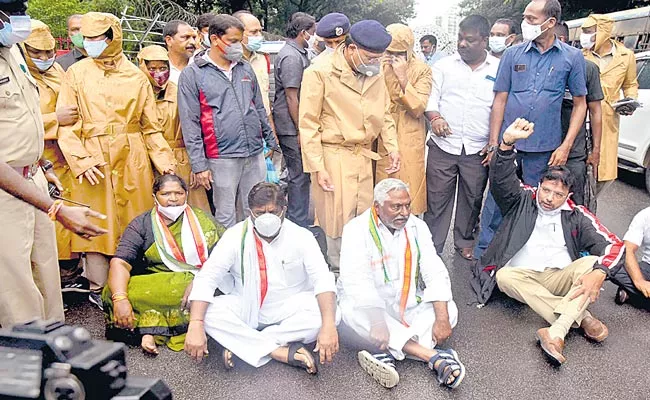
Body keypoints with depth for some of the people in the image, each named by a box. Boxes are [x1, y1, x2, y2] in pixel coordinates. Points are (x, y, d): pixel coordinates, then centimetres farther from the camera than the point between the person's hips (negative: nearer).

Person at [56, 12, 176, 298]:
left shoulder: (136, 76, 7)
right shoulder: (77, 74, 4)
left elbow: (150, 125, 7)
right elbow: (66, 124, -2)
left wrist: (164, 160, -2)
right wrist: (81, 160, -15)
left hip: (133, 158, 1)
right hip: (94, 160, -1)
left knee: (135, 221, 6)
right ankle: (99, 288, 15)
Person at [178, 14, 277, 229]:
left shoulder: (245, 69, 12)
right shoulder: (192, 74, -3)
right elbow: (190, 124, -5)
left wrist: (271, 142, 17)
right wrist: (199, 165, -9)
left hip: (256, 154, 5)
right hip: (222, 158, -4)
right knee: (225, 217, 4)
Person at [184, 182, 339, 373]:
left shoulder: (301, 236, -11)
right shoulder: (235, 236, -9)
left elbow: (323, 280, -23)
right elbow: (206, 278, -16)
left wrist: (328, 325, -39)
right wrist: (195, 326, -31)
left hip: (289, 311, 0)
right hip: (247, 309, 1)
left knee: (323, 313, -30)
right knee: (208, 312, -26)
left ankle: (240, 344, -22)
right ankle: (280, 352, -26)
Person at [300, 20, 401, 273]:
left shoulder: (375, 74, 5)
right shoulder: (320, 72, -13)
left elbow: (384, 113, 18)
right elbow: (308, 125, -11)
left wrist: (392, 146, 7)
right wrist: (317, 167, -13)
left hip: (363, 157, 6)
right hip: (333, 157, -6)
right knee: (339, 222, 0)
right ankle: (338, 273, 19)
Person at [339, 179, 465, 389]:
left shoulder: (417, 227, -3)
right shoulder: (357, 230, -16)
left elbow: (435, 273, -9)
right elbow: (356, 282, -26)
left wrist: (442, 318, -23)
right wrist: (377, 321, -40)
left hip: (408, 306, 4)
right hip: (371, 307, -3)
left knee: (449, 310, -17)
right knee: (353, 312, -35)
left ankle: (390, 355, -31)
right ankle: (435, 357, -37)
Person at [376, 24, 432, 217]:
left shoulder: (422, 70, -3)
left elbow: (418, 108, -13)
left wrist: (403, 78, -21)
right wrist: (382, 74, -14)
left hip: (409, 143, -2)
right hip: (381, 141, 2)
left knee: (408, 197, 1)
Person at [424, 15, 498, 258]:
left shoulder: (498, 69, 5)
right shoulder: (444, 65, 7)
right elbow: (431, 97, 5)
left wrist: (496, 141, -2)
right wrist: (435, 117, -15)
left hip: (478, 149, 0)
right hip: (443, 145, 0)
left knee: (472, 199, 11)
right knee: (437, 199, 3)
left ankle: (465, 242, 29)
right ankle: (432, 247, 14)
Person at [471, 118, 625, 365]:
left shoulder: (577, 216, 9)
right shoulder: (522, 201, 9)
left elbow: (614, 245, -2)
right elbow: (501, 180, -10)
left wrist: (598, 274, -24)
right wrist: (507, 143, -29)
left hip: (561, 278, 1)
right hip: (523, 275, -1)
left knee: (591, 263, -27)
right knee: (504, 276, -33)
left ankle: (556, 334, -43)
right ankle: (581, 318, -30)